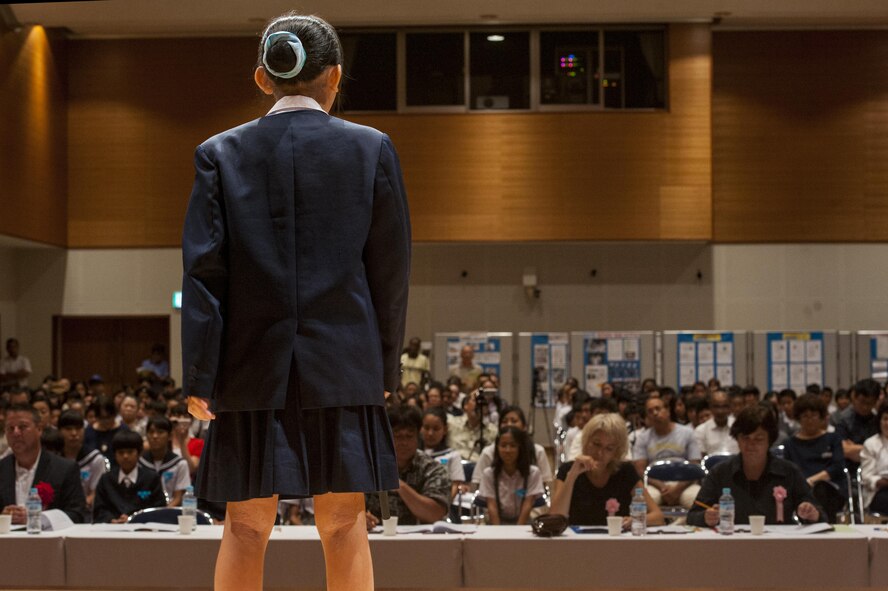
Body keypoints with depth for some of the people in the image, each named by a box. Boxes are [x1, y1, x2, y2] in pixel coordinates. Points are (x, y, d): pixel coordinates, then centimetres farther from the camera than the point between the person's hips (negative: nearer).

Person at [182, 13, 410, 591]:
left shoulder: (221, 154, 3)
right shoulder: (372, 149, 1)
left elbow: (203, 271, -2)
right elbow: (392, 268, 3)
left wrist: (199, 375, 0)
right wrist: (387, 365, 11)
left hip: (252, 367, 1)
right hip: (343, 365, 0)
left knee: (247, 528, 6)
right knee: (344, 526, 6)